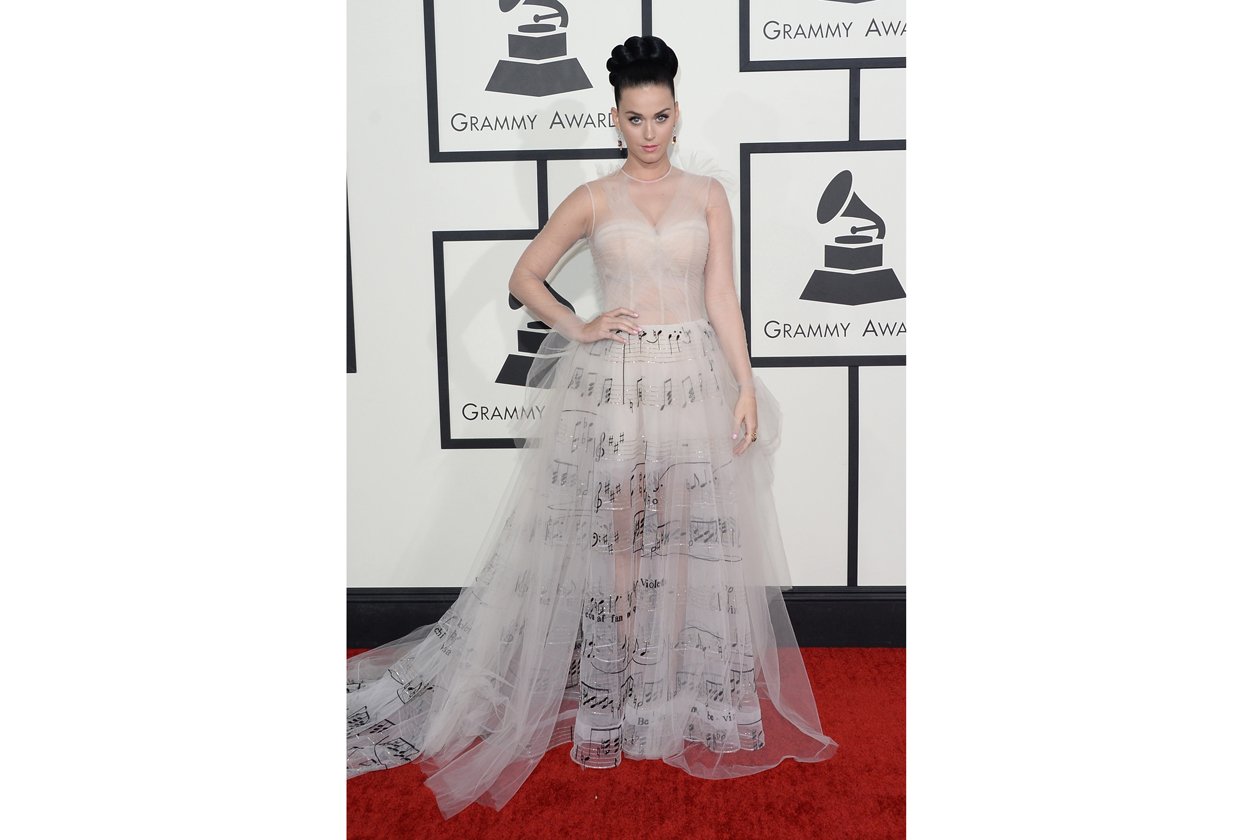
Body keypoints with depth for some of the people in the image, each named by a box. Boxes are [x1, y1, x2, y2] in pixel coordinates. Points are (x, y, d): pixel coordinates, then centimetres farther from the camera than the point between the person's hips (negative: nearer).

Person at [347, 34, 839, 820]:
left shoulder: (707, 194, 7)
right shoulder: (594, 199, 4)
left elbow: (722, 296, 2)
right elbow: (524, 276, 8)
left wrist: (746, 387, -4)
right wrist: (579, 329, -5)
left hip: (694, 377, 1)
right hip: (613, 379, -1)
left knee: (686, 537, 5)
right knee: (618, 536, 5)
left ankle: (684, 689, 20)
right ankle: (625, 687, 20)